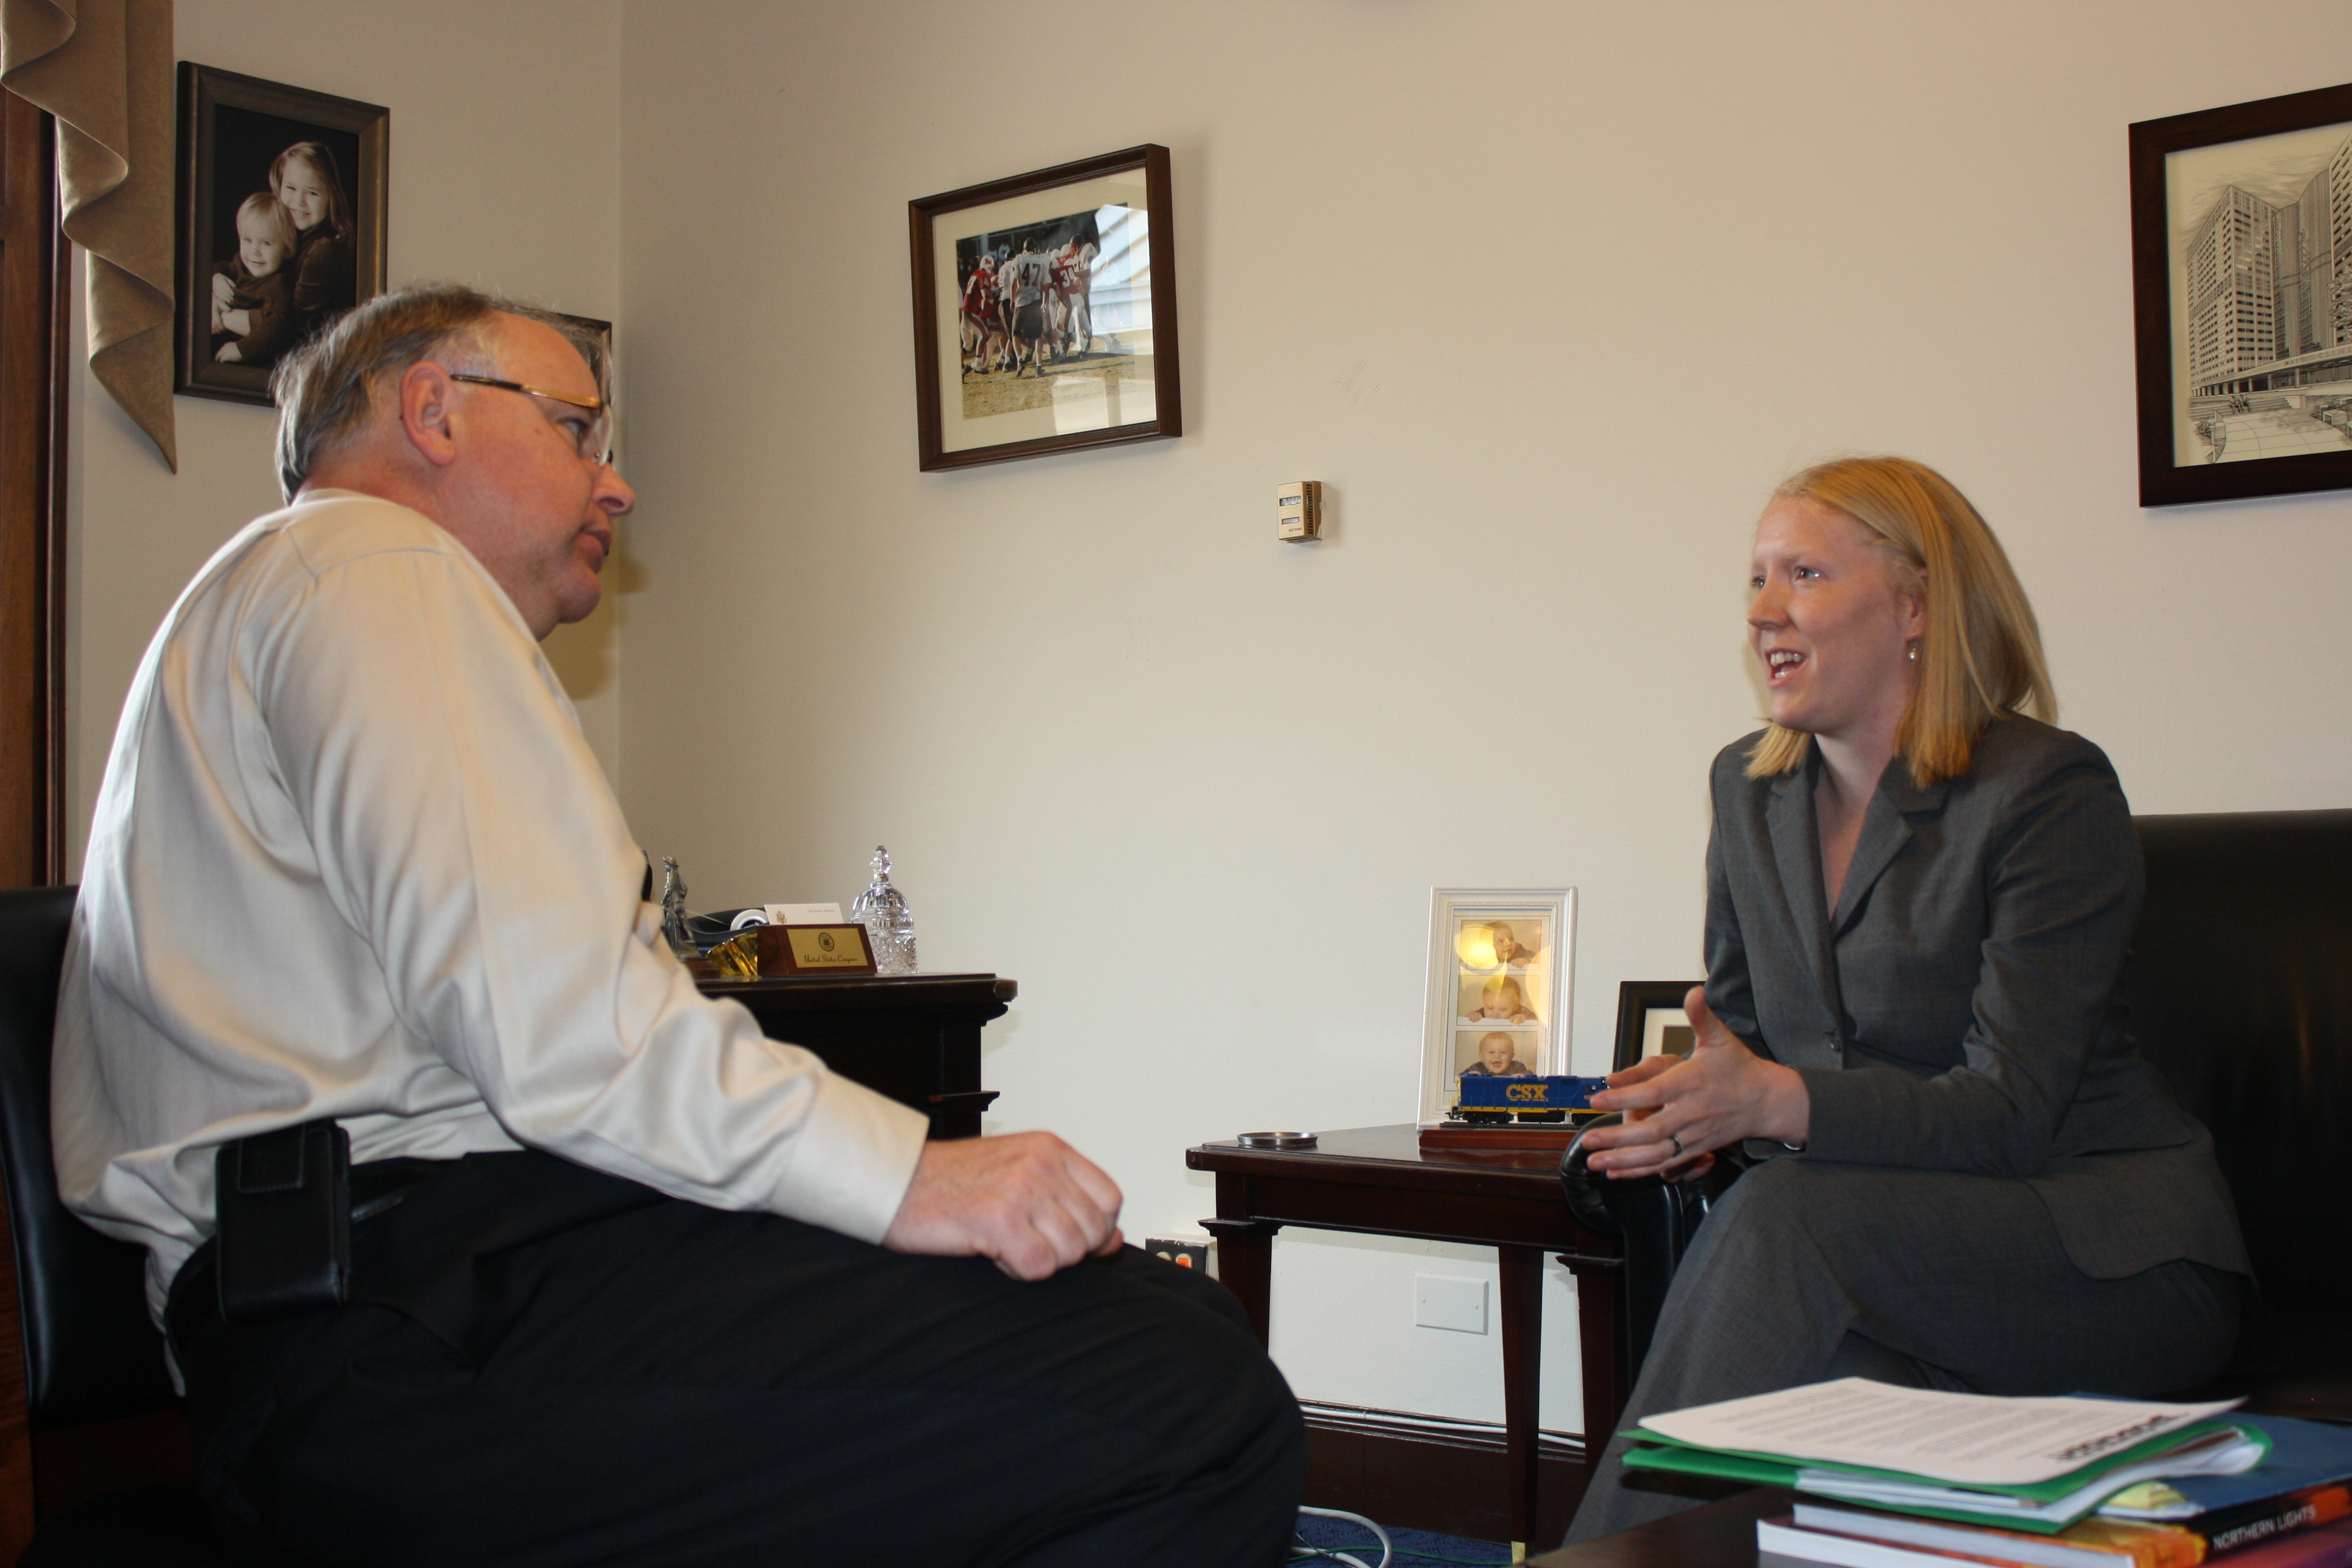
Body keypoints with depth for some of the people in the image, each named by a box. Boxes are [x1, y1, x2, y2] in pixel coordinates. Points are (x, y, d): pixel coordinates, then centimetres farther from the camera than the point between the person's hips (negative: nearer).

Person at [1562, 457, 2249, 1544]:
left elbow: (2011, 1109, -18)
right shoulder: (1747, 783, 8)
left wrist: (1777, 1103, -33)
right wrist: (1696, 1101, -10)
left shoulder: (2053, 790, -12)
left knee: (1788, 1218, -33)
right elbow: (1741, 1022, 16)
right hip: (1879, 1220, 5)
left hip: (2104, 1240, -5)